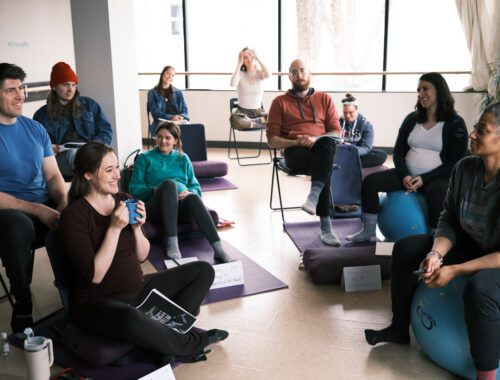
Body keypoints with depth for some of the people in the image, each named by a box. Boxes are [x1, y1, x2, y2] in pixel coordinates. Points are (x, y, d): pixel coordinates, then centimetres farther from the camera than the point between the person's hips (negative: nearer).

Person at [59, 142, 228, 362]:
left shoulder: (125, 201, 3)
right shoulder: (74, 215, -15)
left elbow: (141, 257, 8)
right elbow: (94, 276, -21)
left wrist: (136, 227, -10)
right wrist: (114, 228, -24)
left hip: (138, 291, 7)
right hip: (98, 303, -7)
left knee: (203, 271, 3)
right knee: (130, 319, -41)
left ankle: (169, 330, -13)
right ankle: (191, 344, -12)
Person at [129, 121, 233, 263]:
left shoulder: (182, 158, 23)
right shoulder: (145, 158, 16)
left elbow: (196, 187, 17)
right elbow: (134, 188, 7)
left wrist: (189, 192, -7)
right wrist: (154, 190, -13)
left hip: (181, 205, 2)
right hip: (157, 206, -2)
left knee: (193, 197, -35)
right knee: (169, 183, -35)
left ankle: (218, 249, -46)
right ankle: (171, 242, -42)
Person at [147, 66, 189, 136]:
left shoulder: (178, 92, 20)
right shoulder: (152, 93, 10)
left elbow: (184, 111, 14)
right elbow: (155, 112, -1)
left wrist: (181, 117, -12)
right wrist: (171, 117, -18)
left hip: (178, 123, 3)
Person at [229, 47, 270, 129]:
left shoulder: (260, 73, 2)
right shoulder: (240, 74, -3)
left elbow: (268, 74, -25)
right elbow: (233, 84, -27)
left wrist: (257, 58, -18)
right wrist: (239, 63, -20)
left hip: (258, 111, 1)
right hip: (242, 111, -1)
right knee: (234, 120, -39)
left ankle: (248, 121, -16)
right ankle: (261, 121, -19)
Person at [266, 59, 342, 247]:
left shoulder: (324, 99, 19)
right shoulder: (280, 102, 14)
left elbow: (335, 132, 9)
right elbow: (272, 139, 6)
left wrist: (315, 139, -13)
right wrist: (295, 142, -13)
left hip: (320, 148, 2)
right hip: (295, 152, -1)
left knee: (328, 142, -37)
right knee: (324, 167, -35)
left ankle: (313, 197, -50)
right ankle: (325, 226, -38)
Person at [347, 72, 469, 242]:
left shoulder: (455, 123, -2)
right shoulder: (412, 119, 12)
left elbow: (455, 163, -8)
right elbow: (399, 151, 8)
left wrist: (424, 179, -19)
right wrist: (404, 175, -12)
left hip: (437, 178, -5)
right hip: (408, 175, 5)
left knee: (436, 194, -40)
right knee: (370, 181, -15)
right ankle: (369, 232, -7)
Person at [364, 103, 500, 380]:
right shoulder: (465, 168, -10)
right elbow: (449, 221, -3)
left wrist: (455, 270, -30)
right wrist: (436, 254, -21)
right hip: (473, 246, 8)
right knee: (406, 248, 1)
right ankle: (399, 329, 16)